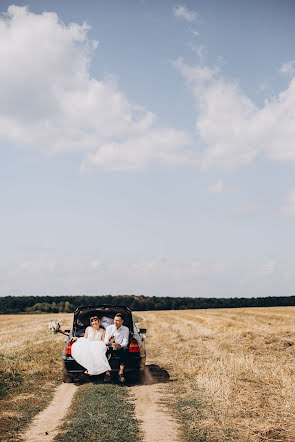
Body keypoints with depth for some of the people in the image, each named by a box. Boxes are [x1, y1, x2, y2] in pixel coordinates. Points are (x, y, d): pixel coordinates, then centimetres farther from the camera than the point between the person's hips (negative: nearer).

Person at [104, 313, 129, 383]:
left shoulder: (125, 329, 5)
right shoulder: (109, 328, 6)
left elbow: (125, 342, -7)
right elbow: (105, 342, 0)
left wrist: (119, 345, -29)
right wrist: (108, 339, -24)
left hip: (119, 349, -1)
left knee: (125, 348, -33)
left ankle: (121, 372, -30)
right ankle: (107, 373, -30)